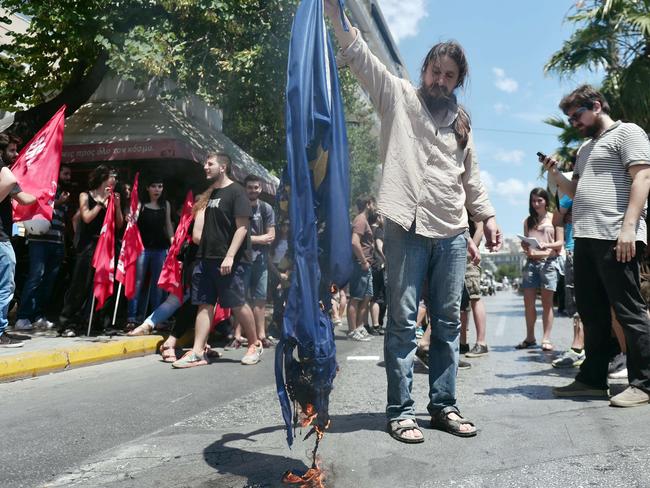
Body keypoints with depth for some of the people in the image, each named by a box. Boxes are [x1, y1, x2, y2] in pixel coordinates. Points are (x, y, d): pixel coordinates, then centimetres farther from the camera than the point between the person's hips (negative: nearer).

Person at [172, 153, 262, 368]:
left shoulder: (236, 191, -5)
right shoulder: (208, 194, 19)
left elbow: (242, 227, -14)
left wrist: (230, 256, -20)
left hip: (227, 262, -7)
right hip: (205, 258, 7)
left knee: (238, 304, -1)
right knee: (204, 305, 5)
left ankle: (255, 345, 16)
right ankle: (198, 352, 7)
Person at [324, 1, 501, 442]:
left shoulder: (461, 121, 20)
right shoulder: (398, 95, 7)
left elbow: (471, 177, 24)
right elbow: (359, 54, -4)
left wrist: (488, 216, 17)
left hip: (452, 232, 5)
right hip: (407, 227, -5)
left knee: (448, 321, 7)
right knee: (403, 321, -2)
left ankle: (444, 406, 18)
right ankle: (401, 411, 6)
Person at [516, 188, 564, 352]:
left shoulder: (554, 218, 5)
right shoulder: (528, 221, 15)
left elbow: (560, 242, 0)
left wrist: (547, 245, -18)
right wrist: (524, 246, -5)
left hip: (548, 261, -3)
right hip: (531, 261, 3)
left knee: (547, 302, 0)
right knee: (528, 302, 1)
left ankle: (546, 339, 3)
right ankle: (530, 338, 11)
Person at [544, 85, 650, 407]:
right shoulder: (586, 147, 26)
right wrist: (555, 175, 10)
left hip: (614, 238, -9)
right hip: (585, 239, 9)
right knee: (592, 313, 10)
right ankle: (592, 379, 18)